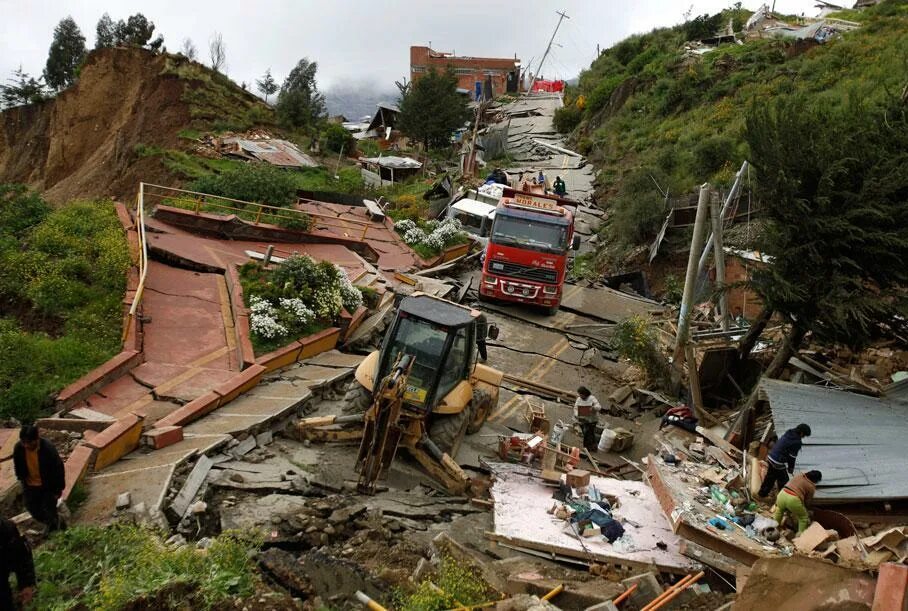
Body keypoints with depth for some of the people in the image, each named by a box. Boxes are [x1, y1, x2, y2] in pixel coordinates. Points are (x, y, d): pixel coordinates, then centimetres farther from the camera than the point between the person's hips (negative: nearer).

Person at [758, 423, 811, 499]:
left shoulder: (788, 433, 6)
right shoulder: (797, 442, -17)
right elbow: (792, 457, -12)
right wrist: (791, 469, 6)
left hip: (770, 458, 9)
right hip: (778, 463, -9)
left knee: (770, 478, 23)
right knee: (783, 481, 10)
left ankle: (762, 493, 36)